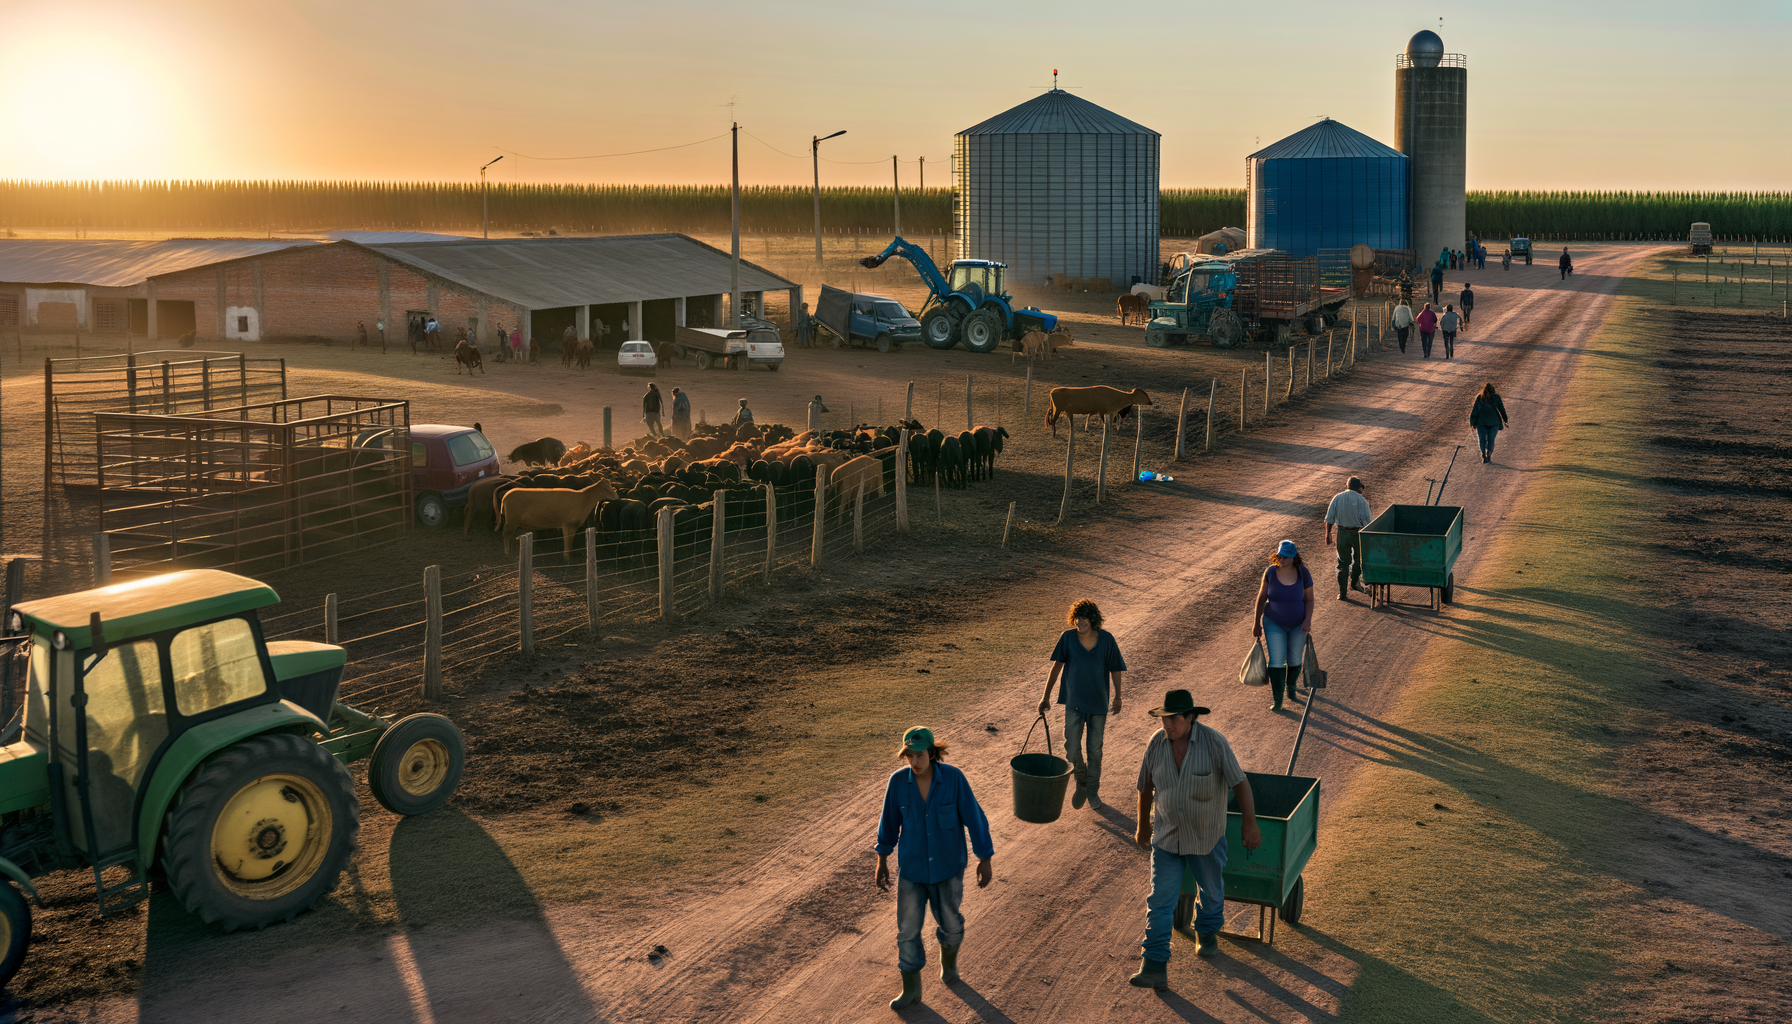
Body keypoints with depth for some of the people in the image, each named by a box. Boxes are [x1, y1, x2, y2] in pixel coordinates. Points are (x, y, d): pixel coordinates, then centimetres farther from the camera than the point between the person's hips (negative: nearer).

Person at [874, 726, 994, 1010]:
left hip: (947, 863, -1)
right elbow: (890, 818, -2)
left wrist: (985, 860, -10)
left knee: (949, 922, 18)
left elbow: (974, 817, -14)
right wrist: (882, 859, 5)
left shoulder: (953, 777, -23)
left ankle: (948, 956, 54)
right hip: (912, 865, 1)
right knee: (908, 928, 6)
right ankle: (911, 989, 26)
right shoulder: (898, 780, -18)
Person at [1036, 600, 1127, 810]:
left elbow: (1115, 670, 1)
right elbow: (1056, 667, -7)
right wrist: (1046, 697, -9)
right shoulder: (1068, 638, -10)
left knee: (1095, 751, 11)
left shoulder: (1106, 639, -9)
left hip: (1099, 704, 0)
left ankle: (1092, 791, 30)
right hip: (1074, 703, 0)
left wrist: (1117, 698, 3)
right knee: (1072, 750, -1)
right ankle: (1081, 783, 27)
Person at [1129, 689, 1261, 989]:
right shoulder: (1156, 744, -11)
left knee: (1211, 891, 21)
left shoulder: (1213, 742, -21)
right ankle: (1155, 967, -5)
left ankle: (1207, 933, 51)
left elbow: (1240, 782, -17)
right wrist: (1143, 826, 13)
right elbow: (1145, 788, 3)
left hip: (1206, 835, -1)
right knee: (1160, 901, -5)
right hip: (1166, 837, 1)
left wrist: (1249, 823, -19)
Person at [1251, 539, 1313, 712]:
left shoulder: (1303, 573, -12)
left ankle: (1292, 688, 42)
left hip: (1298, 625, 1)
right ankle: (1277, 700, -1)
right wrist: (1256, 622, 0)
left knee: (1295, 660, 14)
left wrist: (1308, 620, -18)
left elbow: (1309, 599, -3)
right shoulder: (1271, 572, -12)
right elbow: (1262, 597, -2)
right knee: (1277, 662, -8)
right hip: (1274, 623, -1)